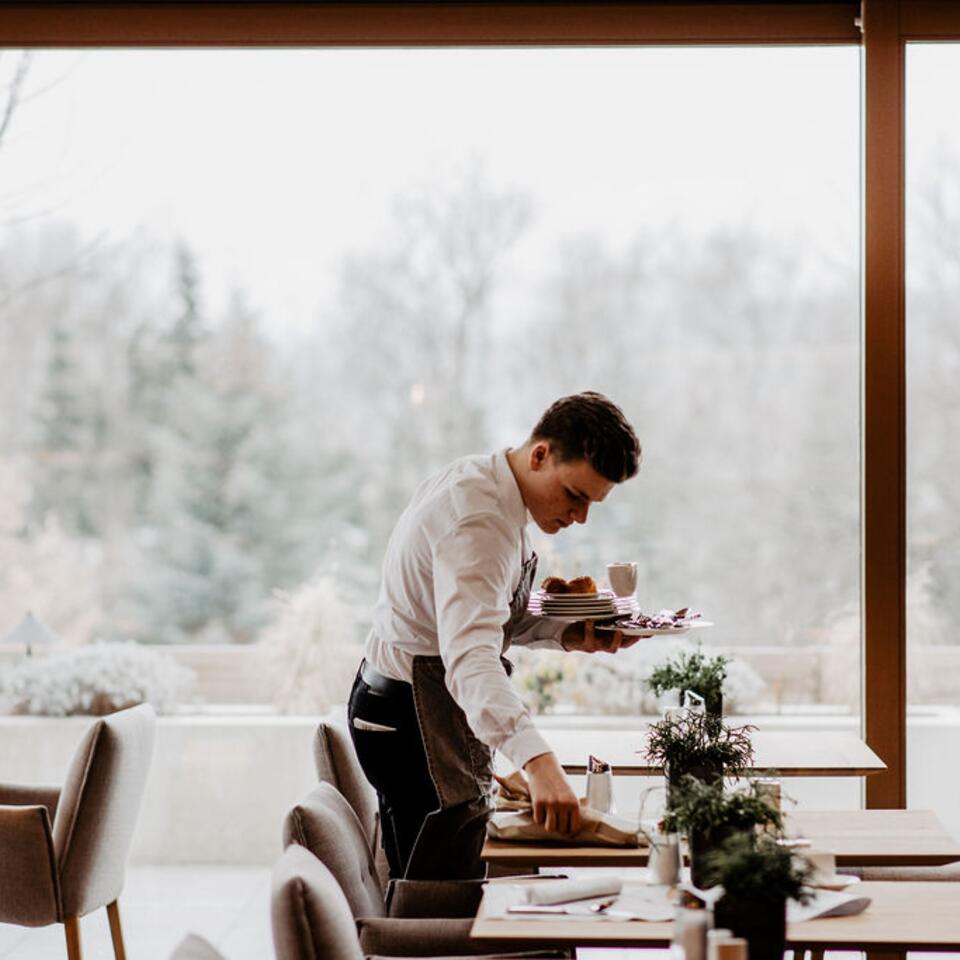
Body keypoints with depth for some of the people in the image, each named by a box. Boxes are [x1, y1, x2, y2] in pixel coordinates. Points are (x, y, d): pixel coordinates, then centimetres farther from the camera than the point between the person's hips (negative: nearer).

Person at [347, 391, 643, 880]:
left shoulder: (477, 479, 7)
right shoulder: (478, 521, -25)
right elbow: (470, 655, -39)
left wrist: (566, 633, 1)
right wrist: (537, 759, -50)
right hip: (416, 716, -11)